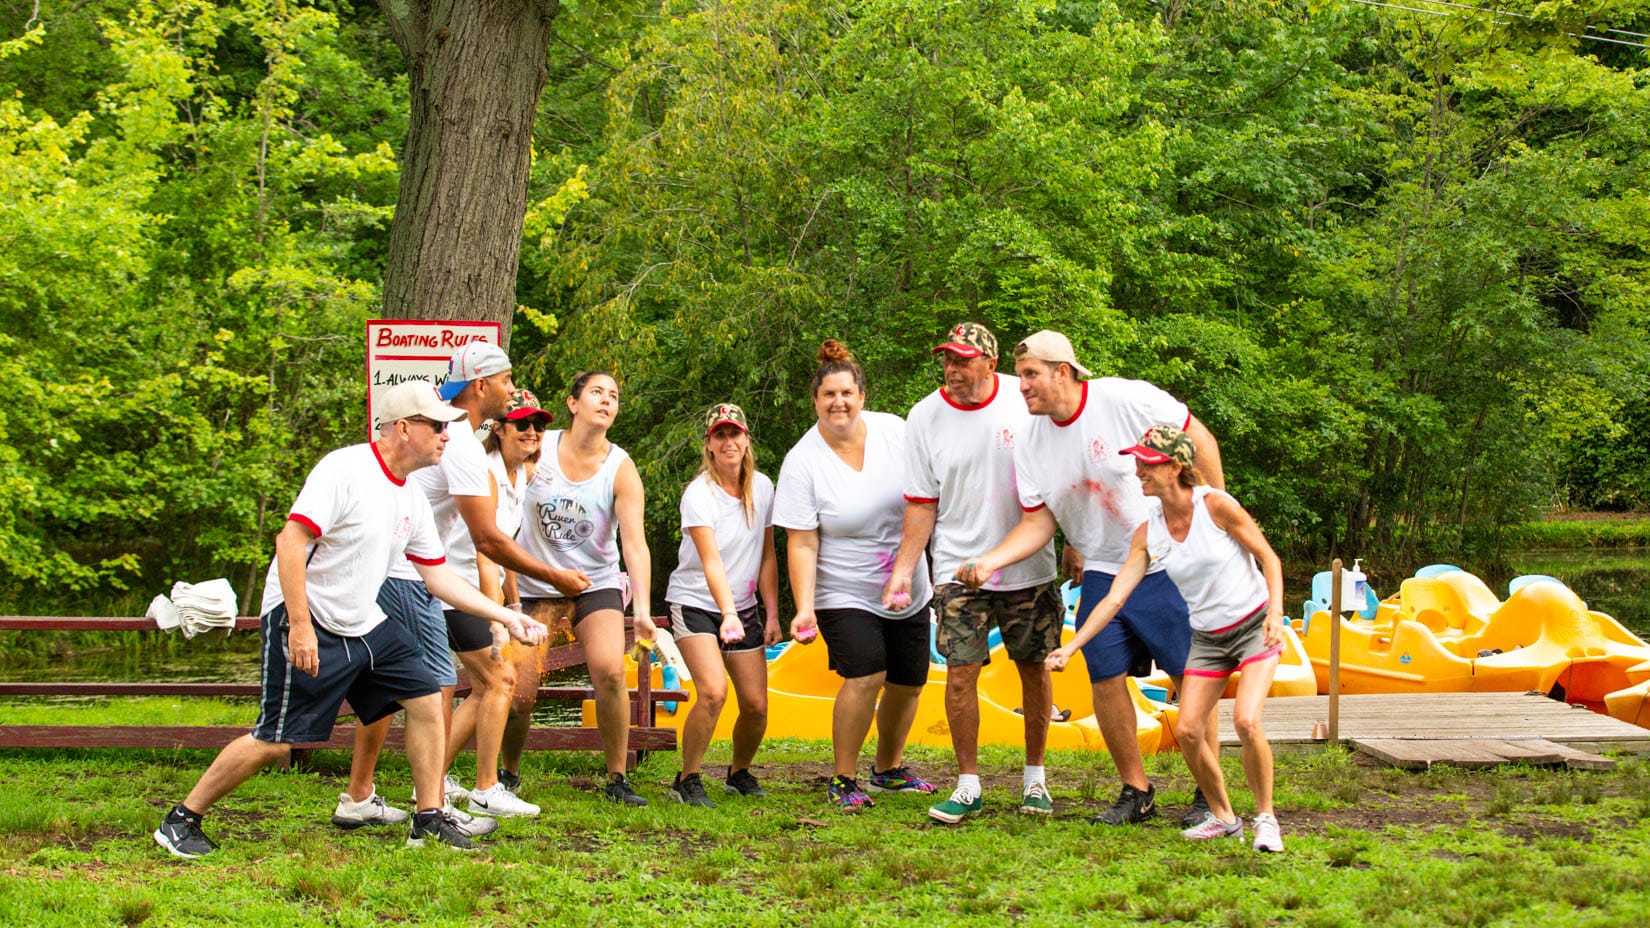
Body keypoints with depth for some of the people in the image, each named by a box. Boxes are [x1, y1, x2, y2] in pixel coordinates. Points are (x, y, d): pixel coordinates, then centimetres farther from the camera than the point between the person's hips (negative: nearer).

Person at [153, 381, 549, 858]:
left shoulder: (412, 498, 9)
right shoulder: (345, 470, -17)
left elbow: (439, 576, 16)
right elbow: (290, 541, -22)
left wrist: (505, 616, 12)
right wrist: (300, 626, -27)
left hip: (363, 624, 9)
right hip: (304, 623, -9)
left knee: (425, 700, 3)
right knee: (277, 740, -10)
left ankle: (429, 819, 13)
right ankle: (182, 820, 3)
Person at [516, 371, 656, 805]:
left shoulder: (620, 468, -10)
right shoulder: (539, 448, -7)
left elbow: (635, 542, -18)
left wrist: (643, 609, -29)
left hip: (596, 583, 0)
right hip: (534, 584, 0)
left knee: (610, 671, -19)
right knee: (519, 684, -6)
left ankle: (617, 778, -5)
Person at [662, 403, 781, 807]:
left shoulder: (762, 487, 0)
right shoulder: (698, 494, -18)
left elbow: (766, 556, 8)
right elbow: (711, 560, -29)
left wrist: (772, 614, 3)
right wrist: (728, 615, -41)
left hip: (743, 606, 5)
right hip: (695, 603, -5)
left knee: (756, 704, -1)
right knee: (713, 691, -24)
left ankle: (739, 773, 27)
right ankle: (687, 781, -8)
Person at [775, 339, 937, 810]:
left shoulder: (894, 431, -4)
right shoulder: (802, 462, -14)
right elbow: (801, 544, -15)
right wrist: (804, 609, -23)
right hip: (845, 594, -5)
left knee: (908, 682, 11)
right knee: (865, 677, -21)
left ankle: (889, 769, 34)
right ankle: (842, 780, -6)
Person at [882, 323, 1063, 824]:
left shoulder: (1025, 398, -4)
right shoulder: (924, 416, -3)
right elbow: (921, 504, 1)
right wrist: (903, 569, -6)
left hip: (1029, 565, 0)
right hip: (959, 568, 0)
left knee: (1034, 668, 7)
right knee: (961, 671, -7)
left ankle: (1035, 777, 22)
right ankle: (968, 785, 4)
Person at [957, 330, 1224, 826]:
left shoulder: (1127, 399, -15)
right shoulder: (1031, 445, 1)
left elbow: (1200, 441, -7)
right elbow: (1037, 523, 2)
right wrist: (989, 560, -13)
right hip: (1102, 572, 5)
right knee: (1105, 678, -1)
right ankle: (1135, 791, 15)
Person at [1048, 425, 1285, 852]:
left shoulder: (1215, 505, -16)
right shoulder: (1148, 533, -3)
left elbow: (1269, 557, -8)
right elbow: (1115, 597, -3)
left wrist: (1275, 613, -20)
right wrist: (1071, 646, -9)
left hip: (1255, 628, -5)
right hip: (1207, 638, 5)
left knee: (1246, 721, -22)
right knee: (1187, 731, -7)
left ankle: (1265, 817, -4)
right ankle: (1222, 817, 14)